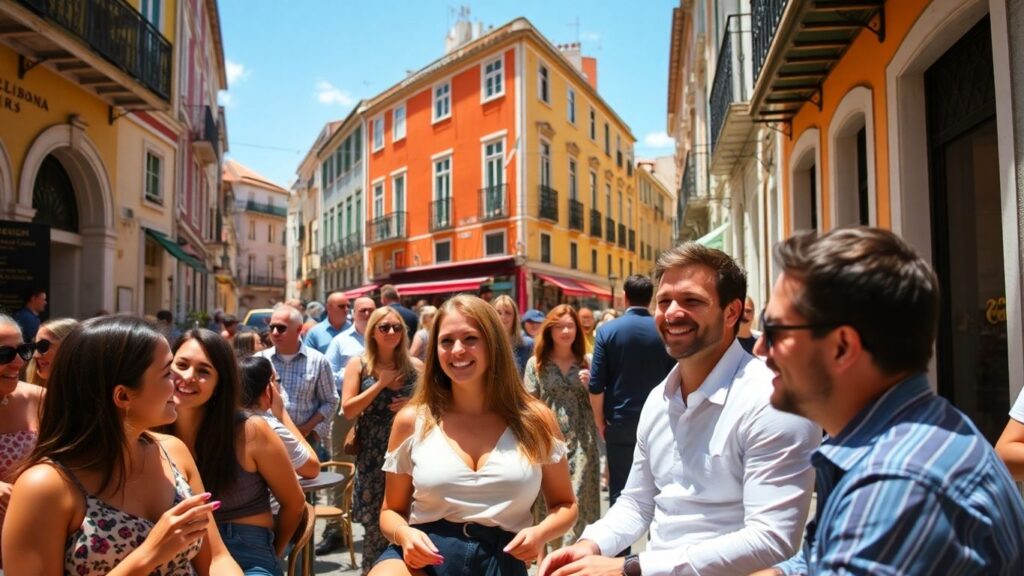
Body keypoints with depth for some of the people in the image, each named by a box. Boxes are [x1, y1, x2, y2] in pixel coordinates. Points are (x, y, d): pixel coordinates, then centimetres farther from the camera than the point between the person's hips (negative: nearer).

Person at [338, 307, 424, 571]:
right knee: (375, 525, 3)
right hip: (373, 455, -1)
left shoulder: (415, 366, 5)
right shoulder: (358, 365, 1)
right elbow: (348, 410, -7)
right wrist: (380, 383, -11)